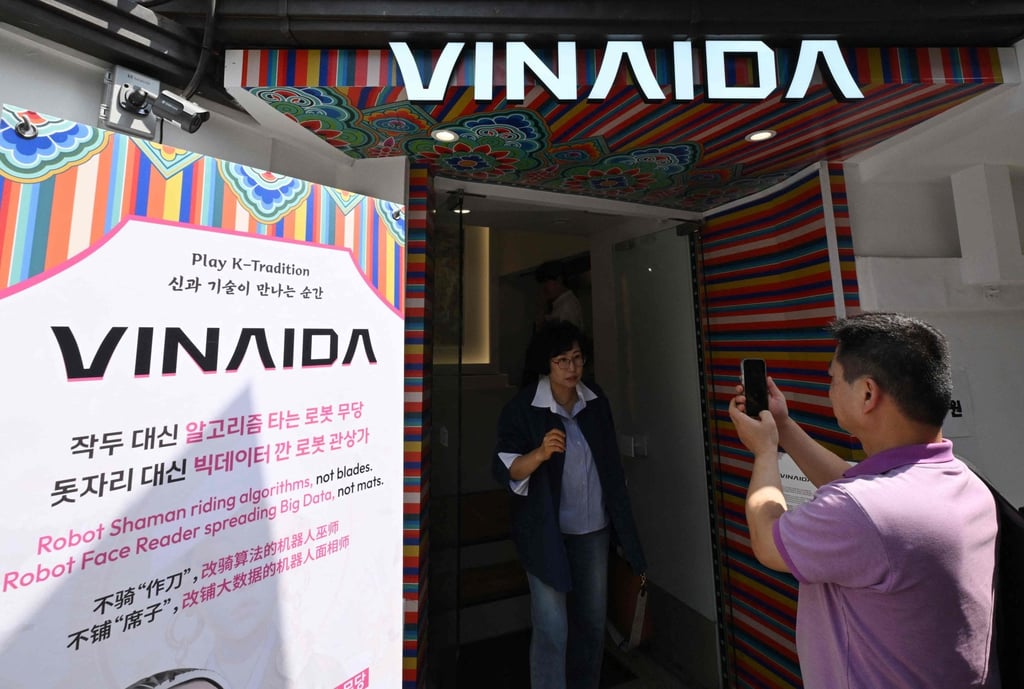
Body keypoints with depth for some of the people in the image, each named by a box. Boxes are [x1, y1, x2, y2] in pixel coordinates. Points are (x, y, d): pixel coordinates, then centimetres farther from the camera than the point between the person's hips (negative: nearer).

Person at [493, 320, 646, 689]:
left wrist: (619, 516, 16)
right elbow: (505, 470, -19)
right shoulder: (522, 407, -17)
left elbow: (610, 461, 11)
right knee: (552, 629, 0)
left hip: (594, 528, 5)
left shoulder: (596, 400, -2)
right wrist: (539, 453, -38)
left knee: (592, 620, 19)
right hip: (546, 532, -5)